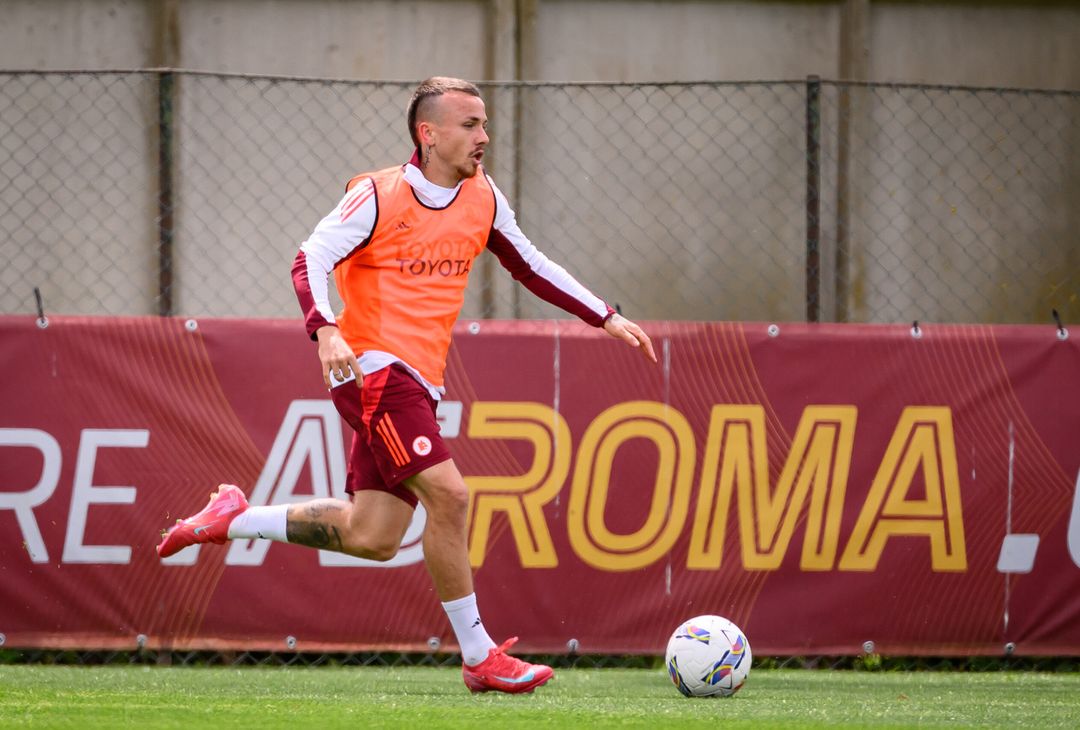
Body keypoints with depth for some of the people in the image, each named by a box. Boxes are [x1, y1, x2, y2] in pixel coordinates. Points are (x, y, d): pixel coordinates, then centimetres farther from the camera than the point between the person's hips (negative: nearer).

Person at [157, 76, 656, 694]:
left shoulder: (483, 199, 11)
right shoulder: (379, 196, -8)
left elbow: (530, 267, 23)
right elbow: (311, 260, -13)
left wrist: (606, 318, 18)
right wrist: (326, 330, -31)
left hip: (418, 383, 8)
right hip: (374, 366, -8)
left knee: (372, 538, 3)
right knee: (448, 494, -18)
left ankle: (234, 519, 20)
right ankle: (479, 656, -11)